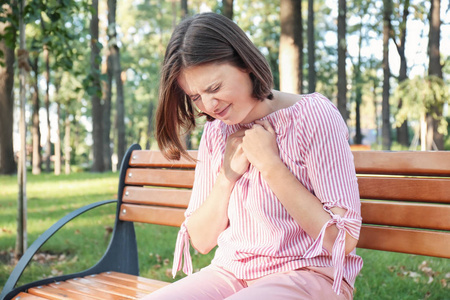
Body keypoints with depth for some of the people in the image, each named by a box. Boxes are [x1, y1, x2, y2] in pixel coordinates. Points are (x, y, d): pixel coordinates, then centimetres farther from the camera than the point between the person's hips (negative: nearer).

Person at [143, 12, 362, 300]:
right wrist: (227, 176, -7)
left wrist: (270, 165, -17)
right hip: (231, 274, 5)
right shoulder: (215, 133, 8)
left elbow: (343, 240, -15)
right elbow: (201, 241, 9)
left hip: (306, 275, -4)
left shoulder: (313, 115, -10)